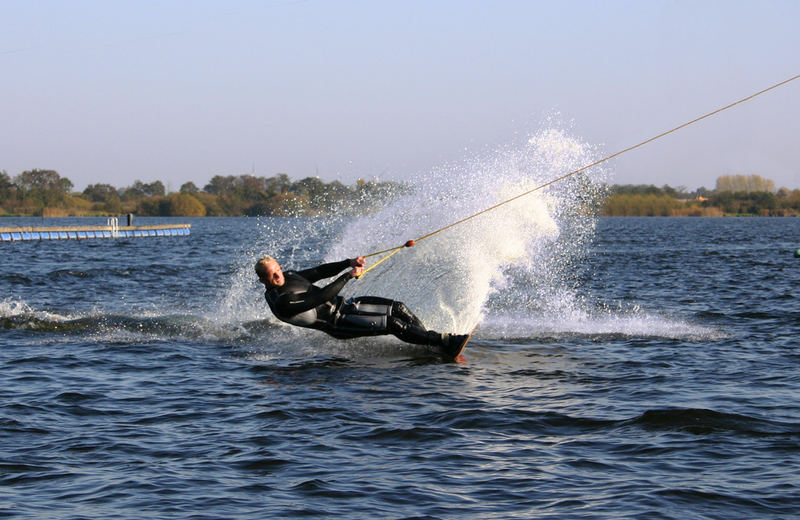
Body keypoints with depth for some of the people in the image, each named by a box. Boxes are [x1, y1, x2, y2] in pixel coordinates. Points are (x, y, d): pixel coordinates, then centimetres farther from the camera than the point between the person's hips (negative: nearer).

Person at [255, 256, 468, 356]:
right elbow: (321, 296, -24)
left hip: (343, 304, 9)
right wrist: (349, 275, -16)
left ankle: (431, 342, 5)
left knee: (398, 308, -2)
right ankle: (442, 342, -18)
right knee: (393, 324, -20)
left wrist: (348, 263, -1)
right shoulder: (281, 303, -23)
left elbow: (319, 272, 13)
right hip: (339, 323, -9)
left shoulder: (287, 276, 6)